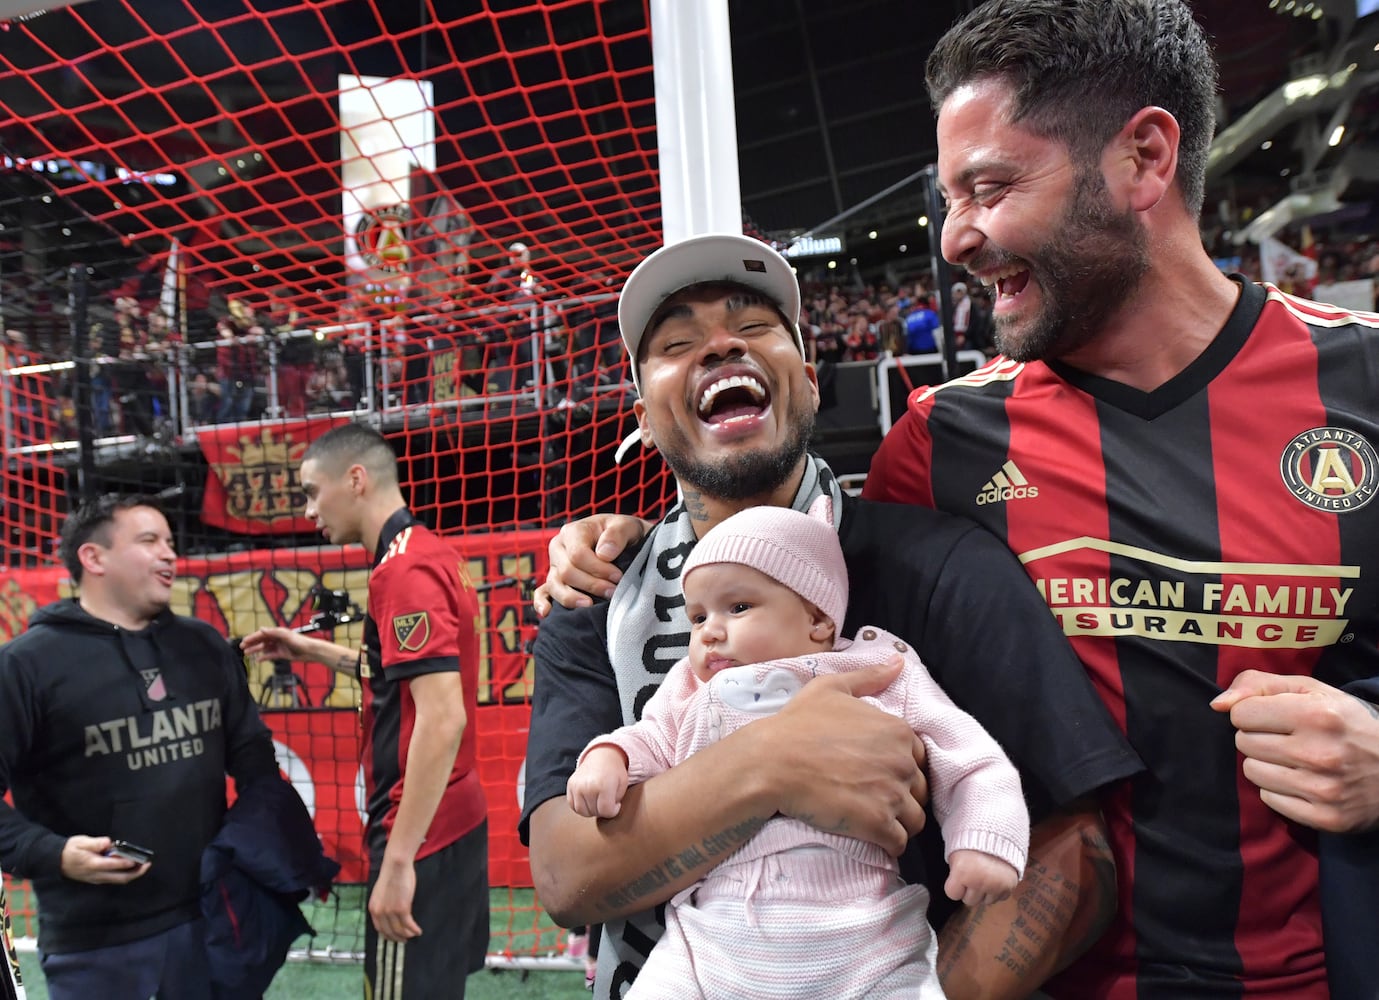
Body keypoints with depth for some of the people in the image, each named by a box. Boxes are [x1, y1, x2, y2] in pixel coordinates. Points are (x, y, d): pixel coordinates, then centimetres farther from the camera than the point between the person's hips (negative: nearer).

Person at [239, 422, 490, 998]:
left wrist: (398, 860, -24)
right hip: (455, 821, 9)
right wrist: (318, 651, 15)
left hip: (421, 834, -9)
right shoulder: (429, 553, 9)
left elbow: (443, 718, -26)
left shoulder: (404, 569, -19)